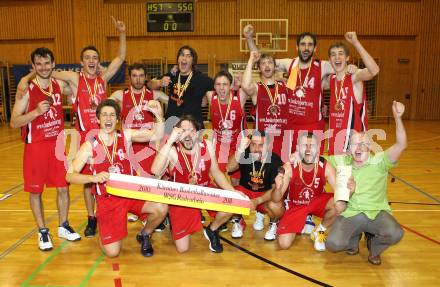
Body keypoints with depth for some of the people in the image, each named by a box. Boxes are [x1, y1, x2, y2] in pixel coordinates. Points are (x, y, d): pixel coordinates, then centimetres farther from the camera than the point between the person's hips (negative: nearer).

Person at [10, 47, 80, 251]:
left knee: (63, 187, 9)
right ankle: (43, 232, 22)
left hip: (58, 144, 4)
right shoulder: (26, 89, -10)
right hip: (35, 147, -3)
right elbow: (14, 123, -13)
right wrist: (36, 112, -26)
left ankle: (63, 227, 27)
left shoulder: (60, 85, 2)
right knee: (35, 191, 6)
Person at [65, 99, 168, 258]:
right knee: (112, 253, -8)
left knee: (161, 208, -24)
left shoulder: (126, 136, -1)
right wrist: (94, 178, -30)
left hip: (130, 192, 2)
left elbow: (156, 135, -6)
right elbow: (70, 176, -12)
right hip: (106, 199, -2)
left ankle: (145, 235, 9)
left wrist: (158, 115, -24)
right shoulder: (90, 146, -8)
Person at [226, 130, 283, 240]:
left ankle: (273, 223, 7)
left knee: (274, 206, -33)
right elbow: (229, 168, -32)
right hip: (245, 190, 2)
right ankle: (238, 221, 7)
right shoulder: (245, 154, -16)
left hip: (266, 194, -1)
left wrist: (257, 201, -31)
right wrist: (240, 150, -45)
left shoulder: (275, 161, -18)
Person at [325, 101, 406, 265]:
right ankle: (354, 239, 16)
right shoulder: (341, 161, 4)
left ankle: (374, 248, 7)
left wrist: (397, 118, -33)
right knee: (333, 244, -24)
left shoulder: (379, 161, -5)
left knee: (395, 234, -32)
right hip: (349, 213, 1)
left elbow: (401, 145, -20)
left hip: (377, 212, -1)